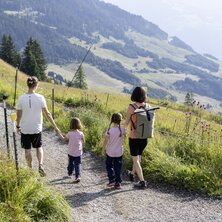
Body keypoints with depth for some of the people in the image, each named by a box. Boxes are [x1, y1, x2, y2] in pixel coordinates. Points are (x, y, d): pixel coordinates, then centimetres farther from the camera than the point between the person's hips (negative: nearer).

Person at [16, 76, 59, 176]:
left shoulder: (21, 98, -10)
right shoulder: (40, 98, -13)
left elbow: (18, 115, -4)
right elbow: (47, 114, -11)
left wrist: (18, 126, 12)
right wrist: (55, 127, -4)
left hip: (25, 129, 0)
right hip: (37, 128, 0)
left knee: (27, 149, 13)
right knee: (38, 147, 20)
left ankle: (30, 169, 23)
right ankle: (40, 165, 1)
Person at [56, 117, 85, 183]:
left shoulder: (70, 134, -15)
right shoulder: (81, 134, -12)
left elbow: (64, 139, 0)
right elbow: (83, 142, 0)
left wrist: (59, 134, 12)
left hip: (71, 153, 0)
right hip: (78, 153, 0)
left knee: (71, 163, 21)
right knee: (77, 164, 5)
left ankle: (70, 173, 41)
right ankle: (78, 176, -9)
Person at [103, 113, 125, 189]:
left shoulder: (109, 130, -17)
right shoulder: (122, 129, -10)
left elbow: (105, 141, -11)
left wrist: (103, 149, 3)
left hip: (110, 152, -2)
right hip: (119, 152, 2)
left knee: (109, 166, 18)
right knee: (118, 168, 11)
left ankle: (112, 180, 11)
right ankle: (118, 183, 12)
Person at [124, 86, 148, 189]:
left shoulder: (131, 107, -15)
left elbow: (126, 122, -6)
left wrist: (124, 129, 15)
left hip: (134, 137, -5)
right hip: (144, 137, 5)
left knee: (135, 160, 5)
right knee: (138, 156, 24)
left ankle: (142, 181, 0)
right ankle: (132, 174, 45)